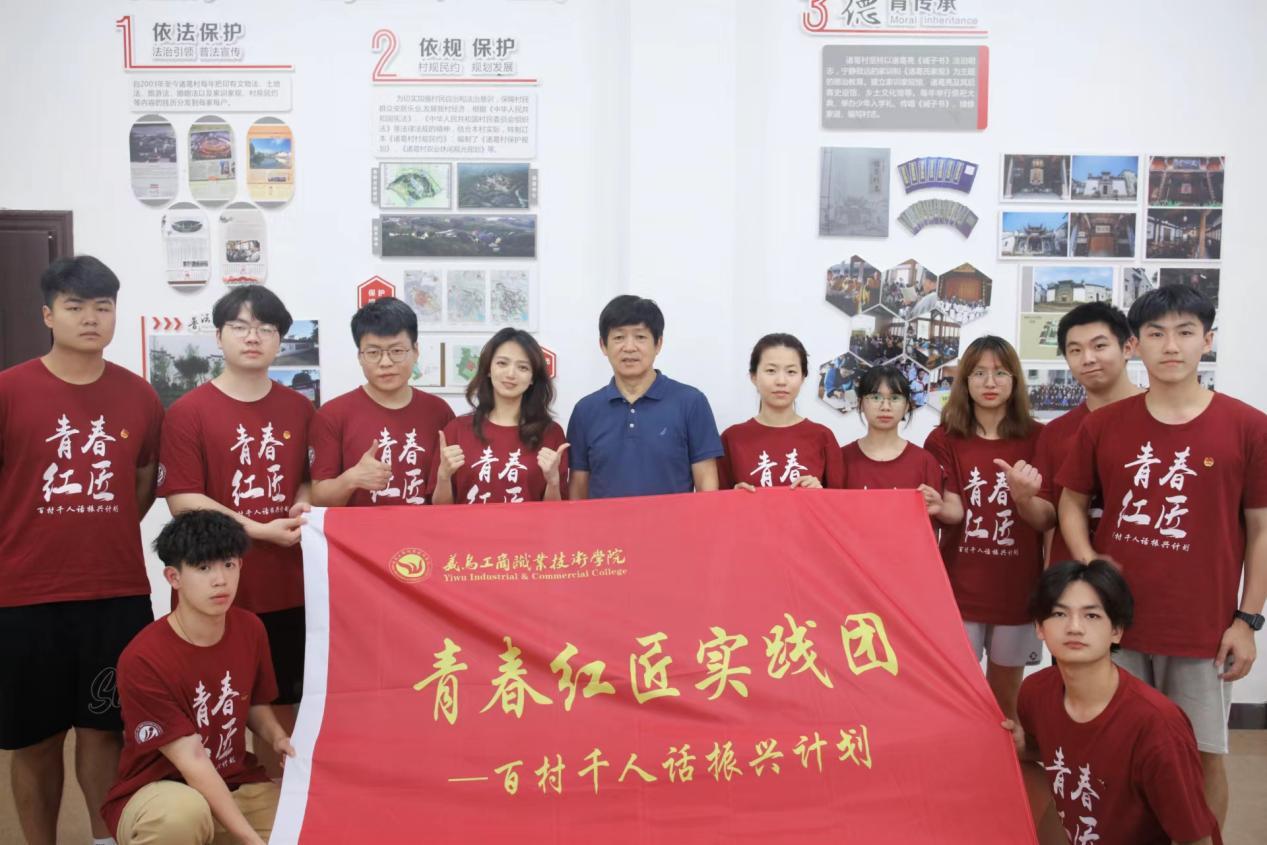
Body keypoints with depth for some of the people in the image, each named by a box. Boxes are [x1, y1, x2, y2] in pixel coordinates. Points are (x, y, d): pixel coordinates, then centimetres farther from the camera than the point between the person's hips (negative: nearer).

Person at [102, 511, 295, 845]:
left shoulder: (250, 629, -4)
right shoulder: (143, 659, -21)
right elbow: (191, 760, -22)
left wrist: (279, 738, -9)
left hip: (237, 785, 5)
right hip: (155, 793, -5)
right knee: (184, 811, -39)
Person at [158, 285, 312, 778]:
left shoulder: (299, 410, 7)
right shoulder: (188, 412, -5)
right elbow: (182, 500, -11)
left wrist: (303, 505, -6)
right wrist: (261, 530, -14)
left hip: (289, 587, 4)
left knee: (282, 706, 14)